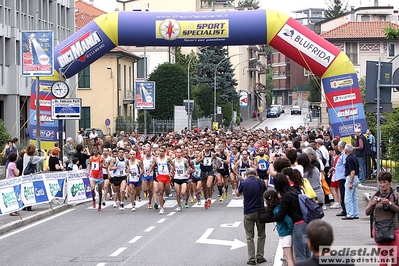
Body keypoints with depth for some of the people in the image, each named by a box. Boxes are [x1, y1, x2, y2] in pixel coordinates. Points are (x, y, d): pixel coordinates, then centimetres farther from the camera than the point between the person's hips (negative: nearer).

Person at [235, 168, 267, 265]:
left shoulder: (243, 183, -6)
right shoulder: (261, 182, -2)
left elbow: (237, 194, 11)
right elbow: (265, 192, 18)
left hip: (248, 213, -1)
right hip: (260, 211, 1)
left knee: (250, 237, 5)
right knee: (261, 235, 14)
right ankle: (260, 257, 13)